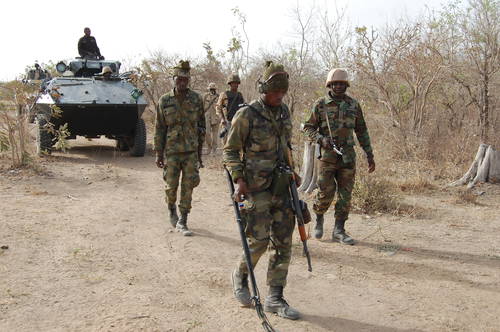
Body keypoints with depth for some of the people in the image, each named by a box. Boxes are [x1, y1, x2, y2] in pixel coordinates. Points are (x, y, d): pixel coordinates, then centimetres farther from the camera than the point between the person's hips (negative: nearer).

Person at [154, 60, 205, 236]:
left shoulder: (196, 99, 0)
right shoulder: (164, 101, -2)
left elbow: (201, 126, 6)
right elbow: (159, 129, 1)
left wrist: (200, 150, 5)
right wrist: (158, 153, -1)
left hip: (191, 151, 0)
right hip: (172, 151, 0)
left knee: (188, 187, 0)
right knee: (171, 186, 5)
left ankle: (182, 222, 11)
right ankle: (171, 208, 36)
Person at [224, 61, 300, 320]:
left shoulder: (284, 112, 9)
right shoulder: (247, 115, -10)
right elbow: (230, 150, -7)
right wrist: (239, 180, -17)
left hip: (280, 186, 6)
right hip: (255, 188, -6)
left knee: (283, 242, 4)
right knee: (259, 240, -5)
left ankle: (275, 299, 13)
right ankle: (240, 276, 26)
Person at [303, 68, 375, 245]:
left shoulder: (353, 104, 8)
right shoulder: (320, 104, 0)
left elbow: (362, 131, 13)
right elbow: (308, 127, 4)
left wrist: (370, 155, 11)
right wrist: (321, 139, -16)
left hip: (348, 156, 3)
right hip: (327, 155, -3)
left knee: (345, 194, 3)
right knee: (326, 192, -4)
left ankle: (339, 230, 13)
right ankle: (319, 218, 25)